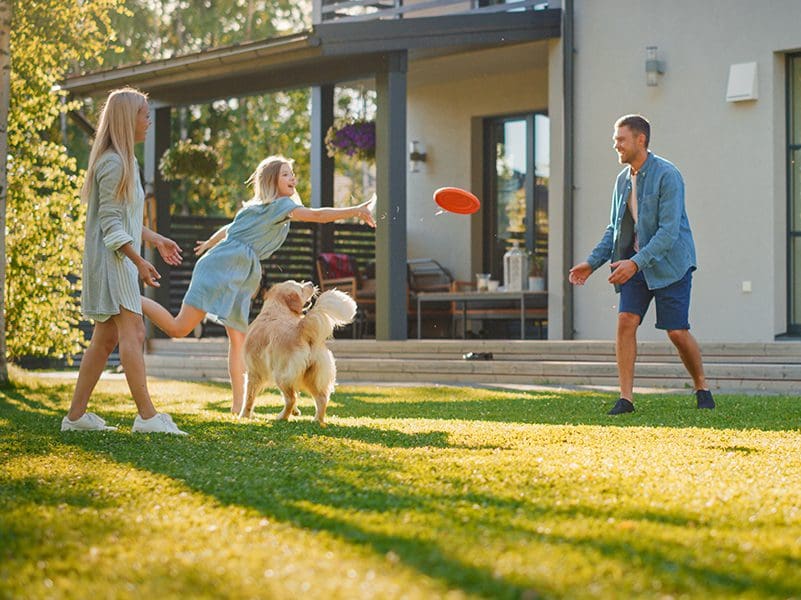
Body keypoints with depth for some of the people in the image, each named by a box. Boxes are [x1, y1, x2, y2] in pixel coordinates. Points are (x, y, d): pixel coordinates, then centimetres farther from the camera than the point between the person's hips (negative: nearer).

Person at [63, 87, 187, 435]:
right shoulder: (113, 164, -15)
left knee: (106, 338, 10)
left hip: (120, 259, 10)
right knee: (133, 332, -13)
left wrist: (155, 239, 25)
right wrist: (139, 261, -22)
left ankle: (76, 415, 12)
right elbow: (110, 222, -19)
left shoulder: (125, 161, 16)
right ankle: (147, 416, -16)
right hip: (111, 258, -10)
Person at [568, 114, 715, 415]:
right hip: (634, 263, 6)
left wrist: (636, 262, -29)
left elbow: (669, 230, -22)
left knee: (677, 331, -5)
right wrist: (592, 262, 5)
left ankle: (702, 389, 17)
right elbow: (615, 229, 17)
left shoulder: (667, 176, -16)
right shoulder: (623, 179, 8)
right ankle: (626, 398, -8)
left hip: (669, 262, -6)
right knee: (626, 321, -9)